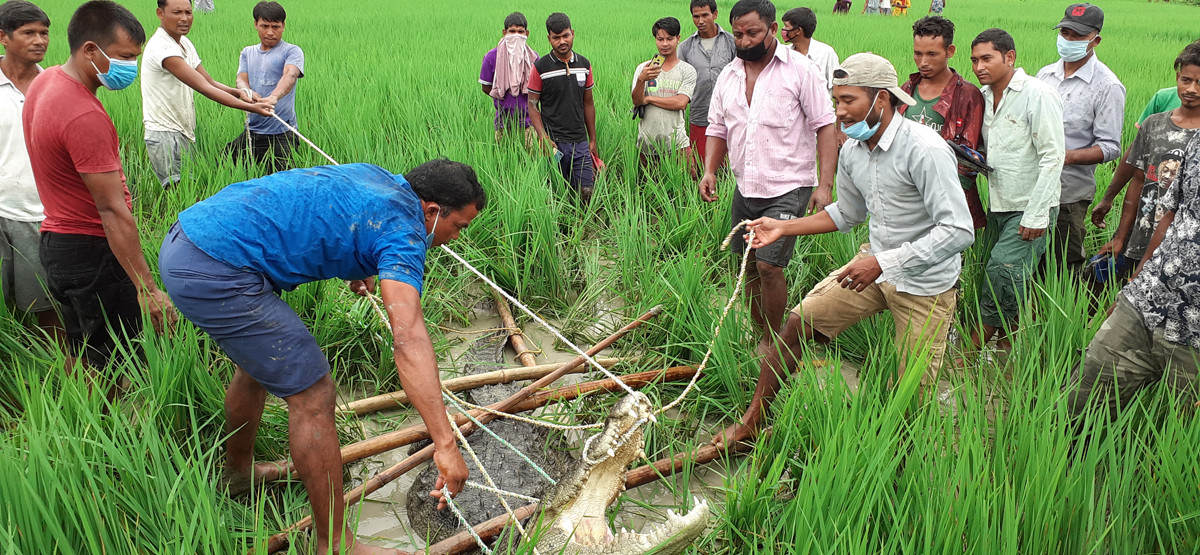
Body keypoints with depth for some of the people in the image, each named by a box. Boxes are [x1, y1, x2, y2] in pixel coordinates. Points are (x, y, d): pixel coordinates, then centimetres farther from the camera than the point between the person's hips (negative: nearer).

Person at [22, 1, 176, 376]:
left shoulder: (45, 82, 7)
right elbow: (112, 211, -26)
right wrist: (148, 289, -24)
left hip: (55, 242, 10)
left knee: (80, 358, 20)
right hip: (91, 252, -10)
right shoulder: (85, 117, -24)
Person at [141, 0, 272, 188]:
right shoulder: (162, 48, -18)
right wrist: (251, 108, -27)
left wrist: (238, 93, -12)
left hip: (185, 133, 9)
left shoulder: (184, 44, 12)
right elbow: (204, 88, -24)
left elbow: (210, 82, 9)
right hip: (165, 135, -9)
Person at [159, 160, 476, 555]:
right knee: (313, 396, -5)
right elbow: (408, 338, -26)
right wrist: (445, 443, -29)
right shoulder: (401, 227, -13)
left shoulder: (376, 177, 14)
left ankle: (238, 471, 53)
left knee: (258, 364, 30)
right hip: (215, 274, -10)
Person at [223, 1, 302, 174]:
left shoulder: (292, 51, 1)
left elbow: (290, 75, -19)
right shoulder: (247, 52, 18)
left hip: (281, 134, -5)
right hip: (252, 130, 5)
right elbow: (241, 78, 3)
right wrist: (245, 90, -25)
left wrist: (274, 97, -42)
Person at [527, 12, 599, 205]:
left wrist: (593, 139, 14)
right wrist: (543, 138, -16)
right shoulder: (540, 67, -5)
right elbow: (532, 105, -3)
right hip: (555, 144, -3)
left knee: (587, 192, 1)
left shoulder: (584, 65, 8)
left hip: (580, 142, 3)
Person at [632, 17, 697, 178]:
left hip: (676, 142, -2)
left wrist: (648, 99, -5)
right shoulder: (643, 68, 8)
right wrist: (641, 80, -24)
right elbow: (636, 101, -4)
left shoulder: (687, 70, 4)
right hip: (647, 142, 2)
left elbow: (680, 103, -9)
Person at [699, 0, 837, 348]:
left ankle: (773, 342, 6)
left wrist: (825, 184, -16)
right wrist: (709, 170, -1)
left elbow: (826, 127, -8)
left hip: (787, 190, -6)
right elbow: (718, 129, 16)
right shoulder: (728, 76, 10)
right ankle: (758, 335, 27)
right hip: (745, 189, 6)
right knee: (750, 265, 12)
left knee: (769, 266, -12)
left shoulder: (800, 69, -7)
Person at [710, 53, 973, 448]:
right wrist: (784, 227, 9)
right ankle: (751, 422, 10)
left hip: (925, 285, -6)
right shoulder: (851, 151, 1)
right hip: (877, 263, 7)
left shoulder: (925, 150, -23)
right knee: (798, 322, -1)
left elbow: (958, 231, -27)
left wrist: (883, 262, -31)